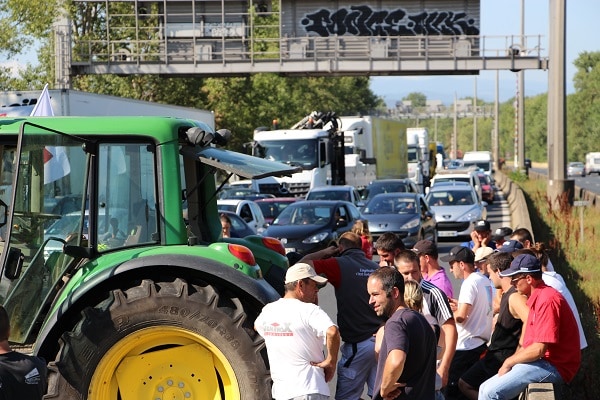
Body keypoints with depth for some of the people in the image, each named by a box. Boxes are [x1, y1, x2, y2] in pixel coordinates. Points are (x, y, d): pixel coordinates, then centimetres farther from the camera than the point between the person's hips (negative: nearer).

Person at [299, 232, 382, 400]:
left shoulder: (339, 265, -6)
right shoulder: (376, 268, 11)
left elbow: (303, 264, -9)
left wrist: (324, 252, 8)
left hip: (357, 344, -6)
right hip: (380, 340, 6)